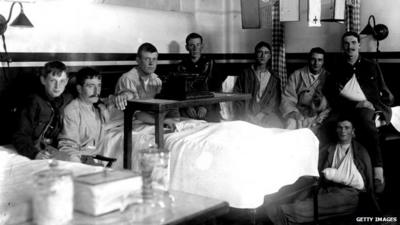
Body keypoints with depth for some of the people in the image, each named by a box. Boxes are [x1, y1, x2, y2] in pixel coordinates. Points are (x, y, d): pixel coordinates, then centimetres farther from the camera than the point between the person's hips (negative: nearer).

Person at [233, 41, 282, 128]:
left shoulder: (274, 78, 16)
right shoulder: (246, 73, 16)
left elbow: (275, 102, 5)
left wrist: (262, 114, -13)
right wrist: (246, 115, -9)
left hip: (267, 114, 1)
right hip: (246, 115, -1)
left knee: (277, 125, -31)